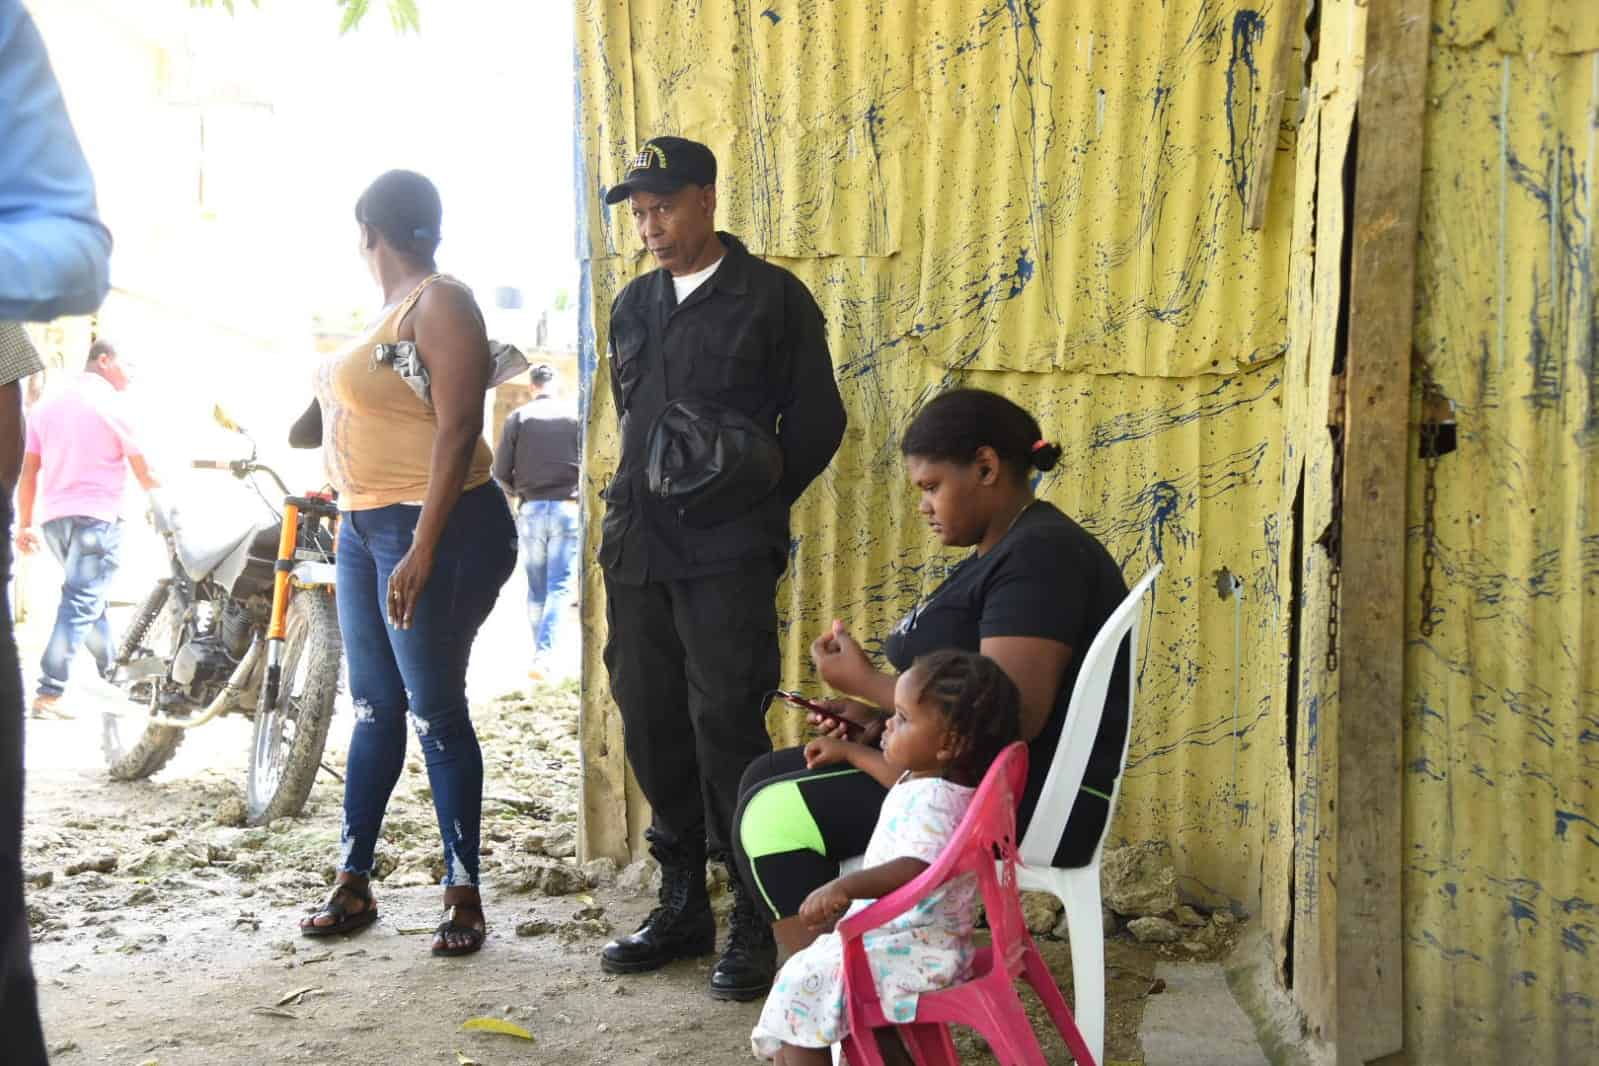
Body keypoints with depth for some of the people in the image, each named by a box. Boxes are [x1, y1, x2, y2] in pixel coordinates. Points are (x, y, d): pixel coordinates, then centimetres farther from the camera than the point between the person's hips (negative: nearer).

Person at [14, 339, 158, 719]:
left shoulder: (47, 404, 12)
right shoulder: (112, 405, -5)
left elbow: (29, 471, 10)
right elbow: (144, 475, -2)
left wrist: (25, 524, 14)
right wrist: (162, 488, 19)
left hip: (53, 517, 7)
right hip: (96, 517, -7)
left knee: (88, 598, 20)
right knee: (80, 604, -8)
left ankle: (112, 672, 30)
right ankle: (48, 694, -15)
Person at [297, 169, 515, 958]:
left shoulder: (440, 304, -12)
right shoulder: (393, 307, 16)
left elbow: (458, 428, -20)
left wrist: (422, 551, -25)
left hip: (437, 529, -9)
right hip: (365, 528, 9)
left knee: (433, 710, -6)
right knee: (373, 707, 11)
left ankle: (464, 894, 3)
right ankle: (352, 884, 18)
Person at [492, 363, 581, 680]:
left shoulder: (518, 418, 1)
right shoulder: (574, 416, -1)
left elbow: (500, 472, 0)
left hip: (531, 510, 2)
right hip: (567, 509, -1)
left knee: (536, 588, 12)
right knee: (560, 586, -2)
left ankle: (542, 654, 16)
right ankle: (546, 654, -15)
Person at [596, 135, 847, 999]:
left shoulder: (773, 297, -1)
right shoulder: (633, 305, 16)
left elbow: (816, 420, -1)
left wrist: (752, 505, -4)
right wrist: (636, 508, 12)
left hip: (726, 556, -6)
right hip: (637, 549, 6)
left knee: (727, 726, -7)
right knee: (651, 726, 9)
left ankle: (755, 922, 3)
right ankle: (682, 906, 22)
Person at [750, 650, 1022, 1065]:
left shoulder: (934, 800, -25)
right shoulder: (923, 779, 7)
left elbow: (918, 869, -41)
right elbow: (899, 774, 33)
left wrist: (845, 887, -51)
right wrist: (849, 751, 41)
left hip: (915, 950, -11)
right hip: (913, 940, 11)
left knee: (802, 983, -17)